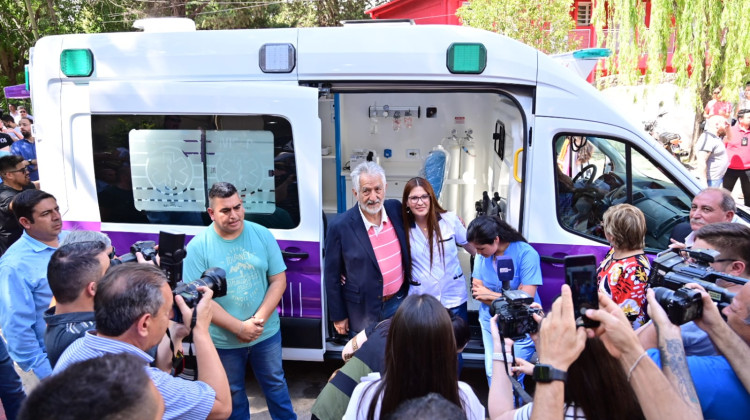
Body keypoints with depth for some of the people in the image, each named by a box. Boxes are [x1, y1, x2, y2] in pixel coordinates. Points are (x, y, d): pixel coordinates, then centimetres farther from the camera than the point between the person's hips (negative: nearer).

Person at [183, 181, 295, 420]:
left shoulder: (262, 235, -7)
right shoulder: (198, 246, -13)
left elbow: (278, 281, -5)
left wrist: (258, 320, -16)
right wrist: (239, 328, -18)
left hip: (266, 333, 2)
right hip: (223, 340, -1)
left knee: (274, 383, 20)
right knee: (232, 391, 19)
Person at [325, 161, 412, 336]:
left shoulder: (396, 209, -7)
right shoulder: (340, 226, -19)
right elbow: (332, 276, -10)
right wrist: (338, 316, -5)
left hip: (399, 302, 4)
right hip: (363, 310, -4)